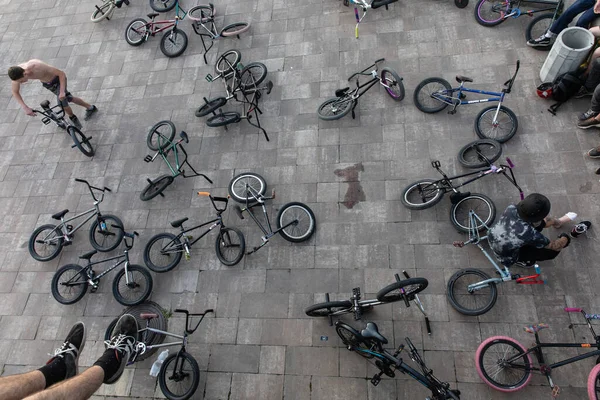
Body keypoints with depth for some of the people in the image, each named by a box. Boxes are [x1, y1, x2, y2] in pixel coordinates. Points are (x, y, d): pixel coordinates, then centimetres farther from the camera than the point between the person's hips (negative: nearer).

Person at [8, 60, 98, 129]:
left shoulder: (38, 67, -44)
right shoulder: (16, 73, -26)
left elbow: (61, 73, -35)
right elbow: (15, 92, -12)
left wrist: (62, 91, -43)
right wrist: (25, 107, -24)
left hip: (58, 80, -6)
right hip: (46, 83, 6)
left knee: (62, 102, -20)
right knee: (68, 98, 19)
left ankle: (73, 117, 12)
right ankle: (90, 107, 42)